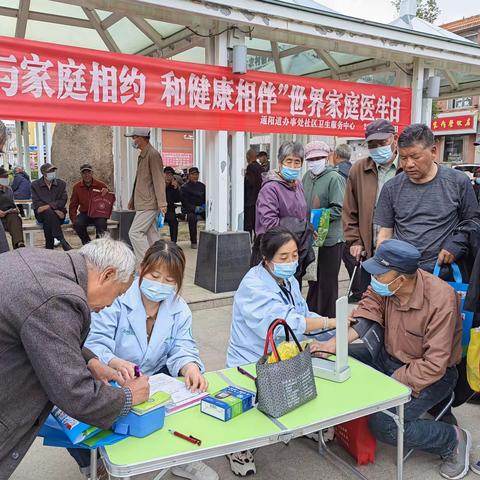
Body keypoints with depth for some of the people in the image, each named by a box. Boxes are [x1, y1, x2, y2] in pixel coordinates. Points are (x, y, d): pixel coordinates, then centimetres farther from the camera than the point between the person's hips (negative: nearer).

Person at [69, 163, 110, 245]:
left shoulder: (100, 185, 0)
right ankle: (87, 243, -4)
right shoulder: (77, 187, 5)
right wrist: (74, 219, -8)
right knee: (77, 223, -29)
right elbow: (73, 206, 7)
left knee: (101, 223, -34)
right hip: (84, 214, 2)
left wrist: (106, 192, -22)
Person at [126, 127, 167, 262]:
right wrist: (132, 200, 29)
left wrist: (162, 203, -23)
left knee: (135, 233, -12)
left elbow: (158, 180, -18)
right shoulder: (142, 155, 18)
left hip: (148, 204, -10)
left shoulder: (153, 155, -12)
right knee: (151, 235, 11)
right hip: (143, 204, 10)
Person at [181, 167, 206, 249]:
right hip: (190, 210, -4)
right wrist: (195, 208, -19)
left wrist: (204, 206, -4)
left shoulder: (202, 186, 17)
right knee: (192, 217, -37)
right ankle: (193, 242, -25)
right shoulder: (184, 187, 1)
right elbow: (184, 203, -7)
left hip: (201, 209, 4)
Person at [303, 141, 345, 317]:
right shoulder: (307, 176, 8)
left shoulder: (334, 178, -11)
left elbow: (338, 210, -16)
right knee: (313, 281, 19)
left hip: (330, 239, -7)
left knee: (327, 283, 3)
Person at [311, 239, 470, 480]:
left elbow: (434, 365, -27)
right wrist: (334, 343, -23)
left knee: (383, 424, -22)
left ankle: (454, 440, 3)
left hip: (431, 375, -6)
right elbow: (365, 315, -9)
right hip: (389, 356, 6)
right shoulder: (384, 284, -13)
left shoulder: (440, 300, -29)